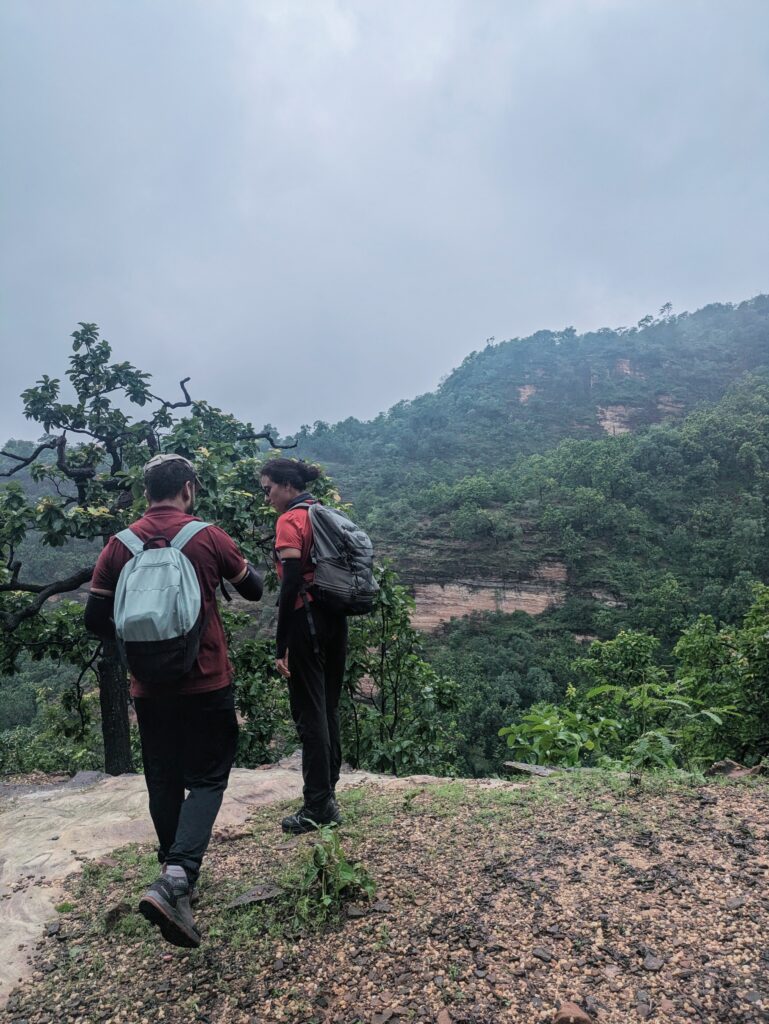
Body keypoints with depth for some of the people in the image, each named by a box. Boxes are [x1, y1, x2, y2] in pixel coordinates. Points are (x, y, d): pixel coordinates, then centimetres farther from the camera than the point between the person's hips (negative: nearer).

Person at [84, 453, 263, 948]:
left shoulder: (120, 545, -1)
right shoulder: (208, 536, -8)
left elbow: (96, 619, 2)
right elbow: (255, 589, 4)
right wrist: (236, 560, 23)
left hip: (149, 688, 4)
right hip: (207, 683, -3)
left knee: (165, 783, 18)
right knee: (208, 779, 6)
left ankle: (178, 880, 33)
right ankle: (175, 879, -12)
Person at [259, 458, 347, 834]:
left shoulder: (290, 521, -12)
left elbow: (291, 583, -19)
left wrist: (281, 645, -16)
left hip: (307, 620, -8)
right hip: (335, 619, 8)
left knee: (310, 713, 0)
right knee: (329, 708, 16)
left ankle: (318, 807, 9)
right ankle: (327, 794, 28)